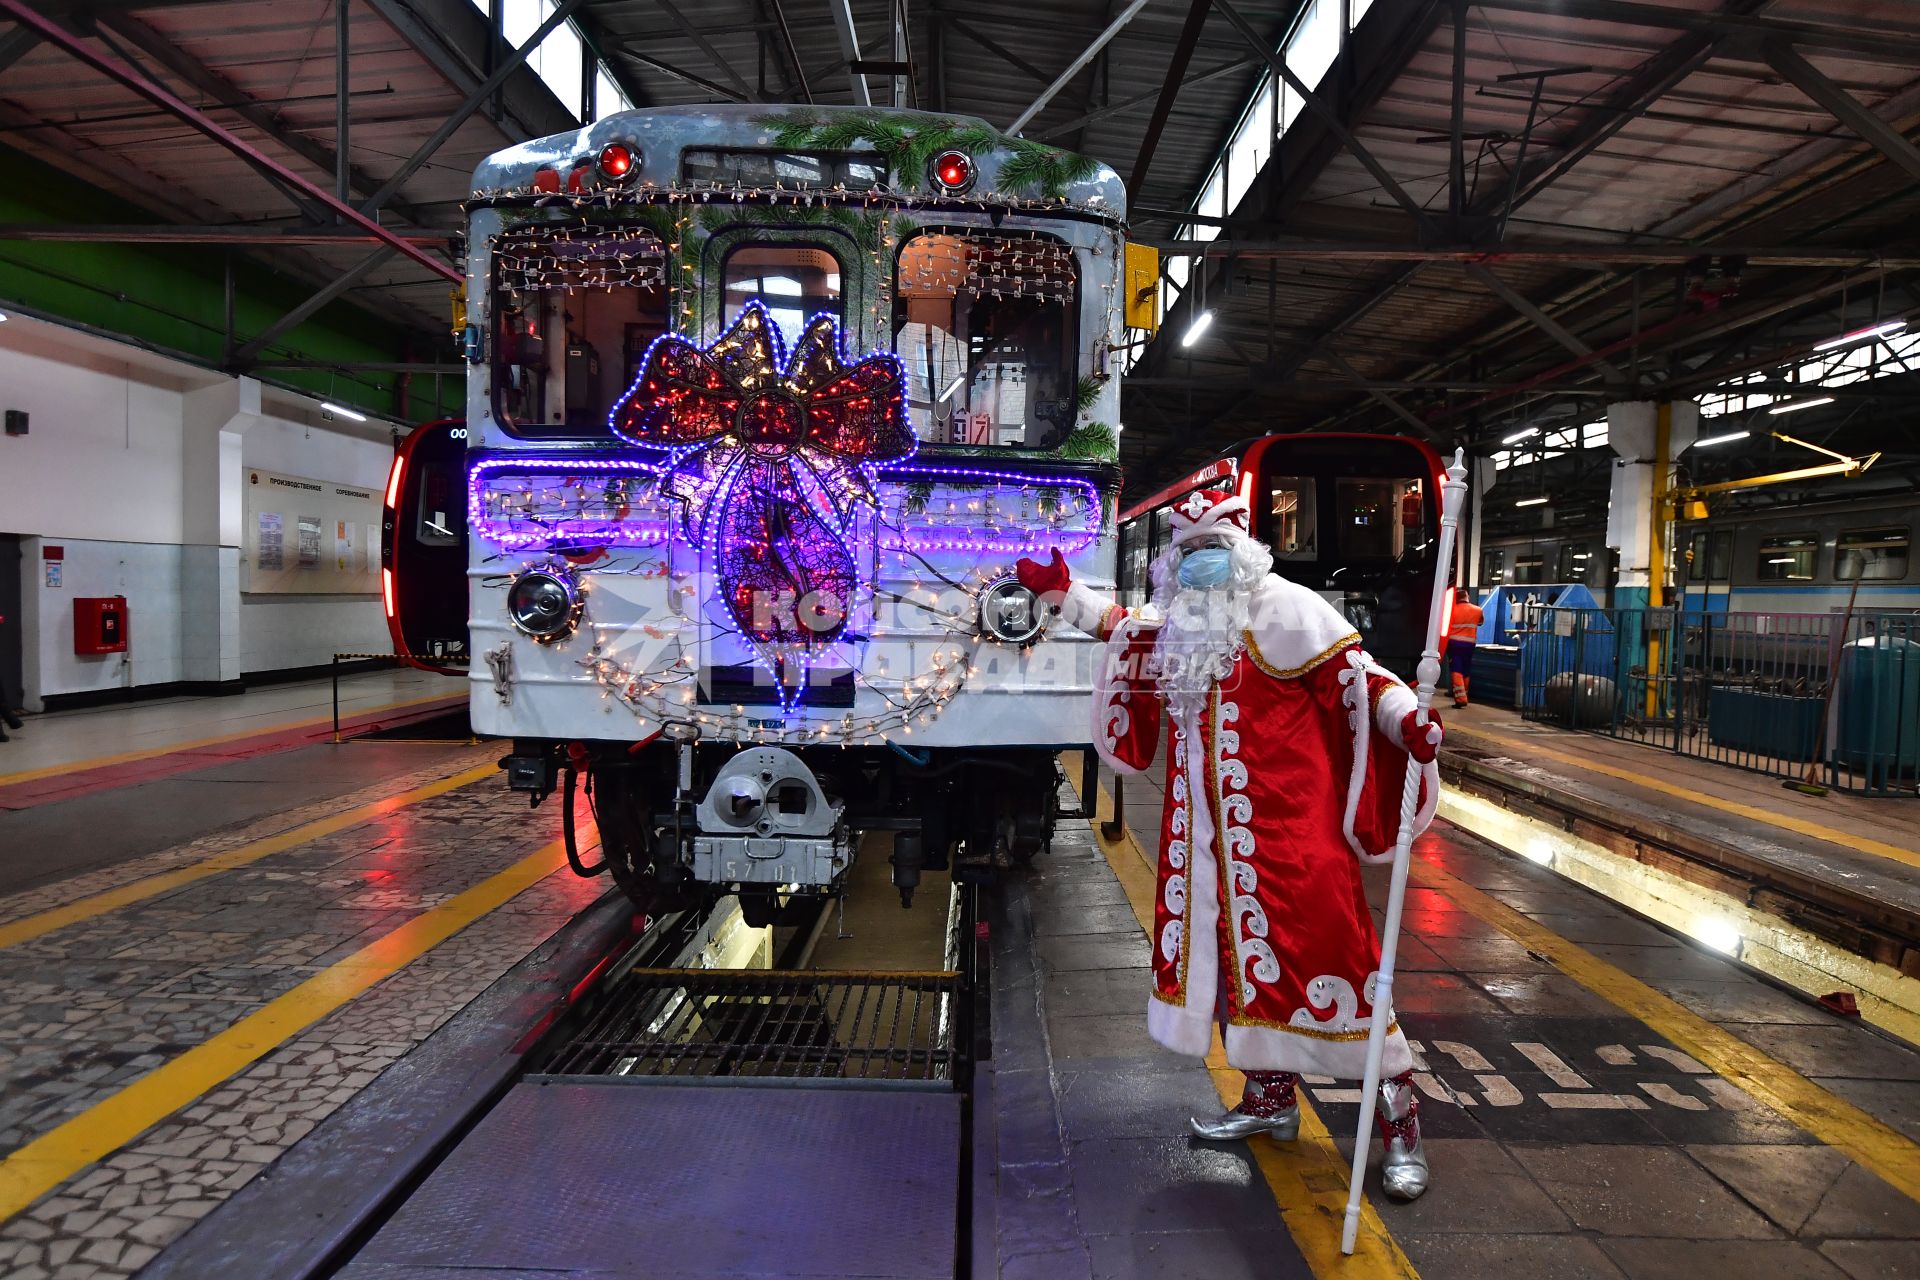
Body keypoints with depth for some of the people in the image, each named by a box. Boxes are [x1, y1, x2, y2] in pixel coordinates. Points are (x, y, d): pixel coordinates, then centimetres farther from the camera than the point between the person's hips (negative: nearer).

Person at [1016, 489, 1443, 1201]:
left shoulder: (1285, 608, -8)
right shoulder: (1173, 626, 11)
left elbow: (1354, 672, -10)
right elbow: (1122, 626, 30)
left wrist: (1406, 720, -26)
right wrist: (1060, 590, 24)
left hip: (1288, 829, -7)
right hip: (1206, 834, 7)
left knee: (1319, 950, -5)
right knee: (1237, 954, 14)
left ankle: (1398, 1115, 11)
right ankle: (1270, 1100, 32)